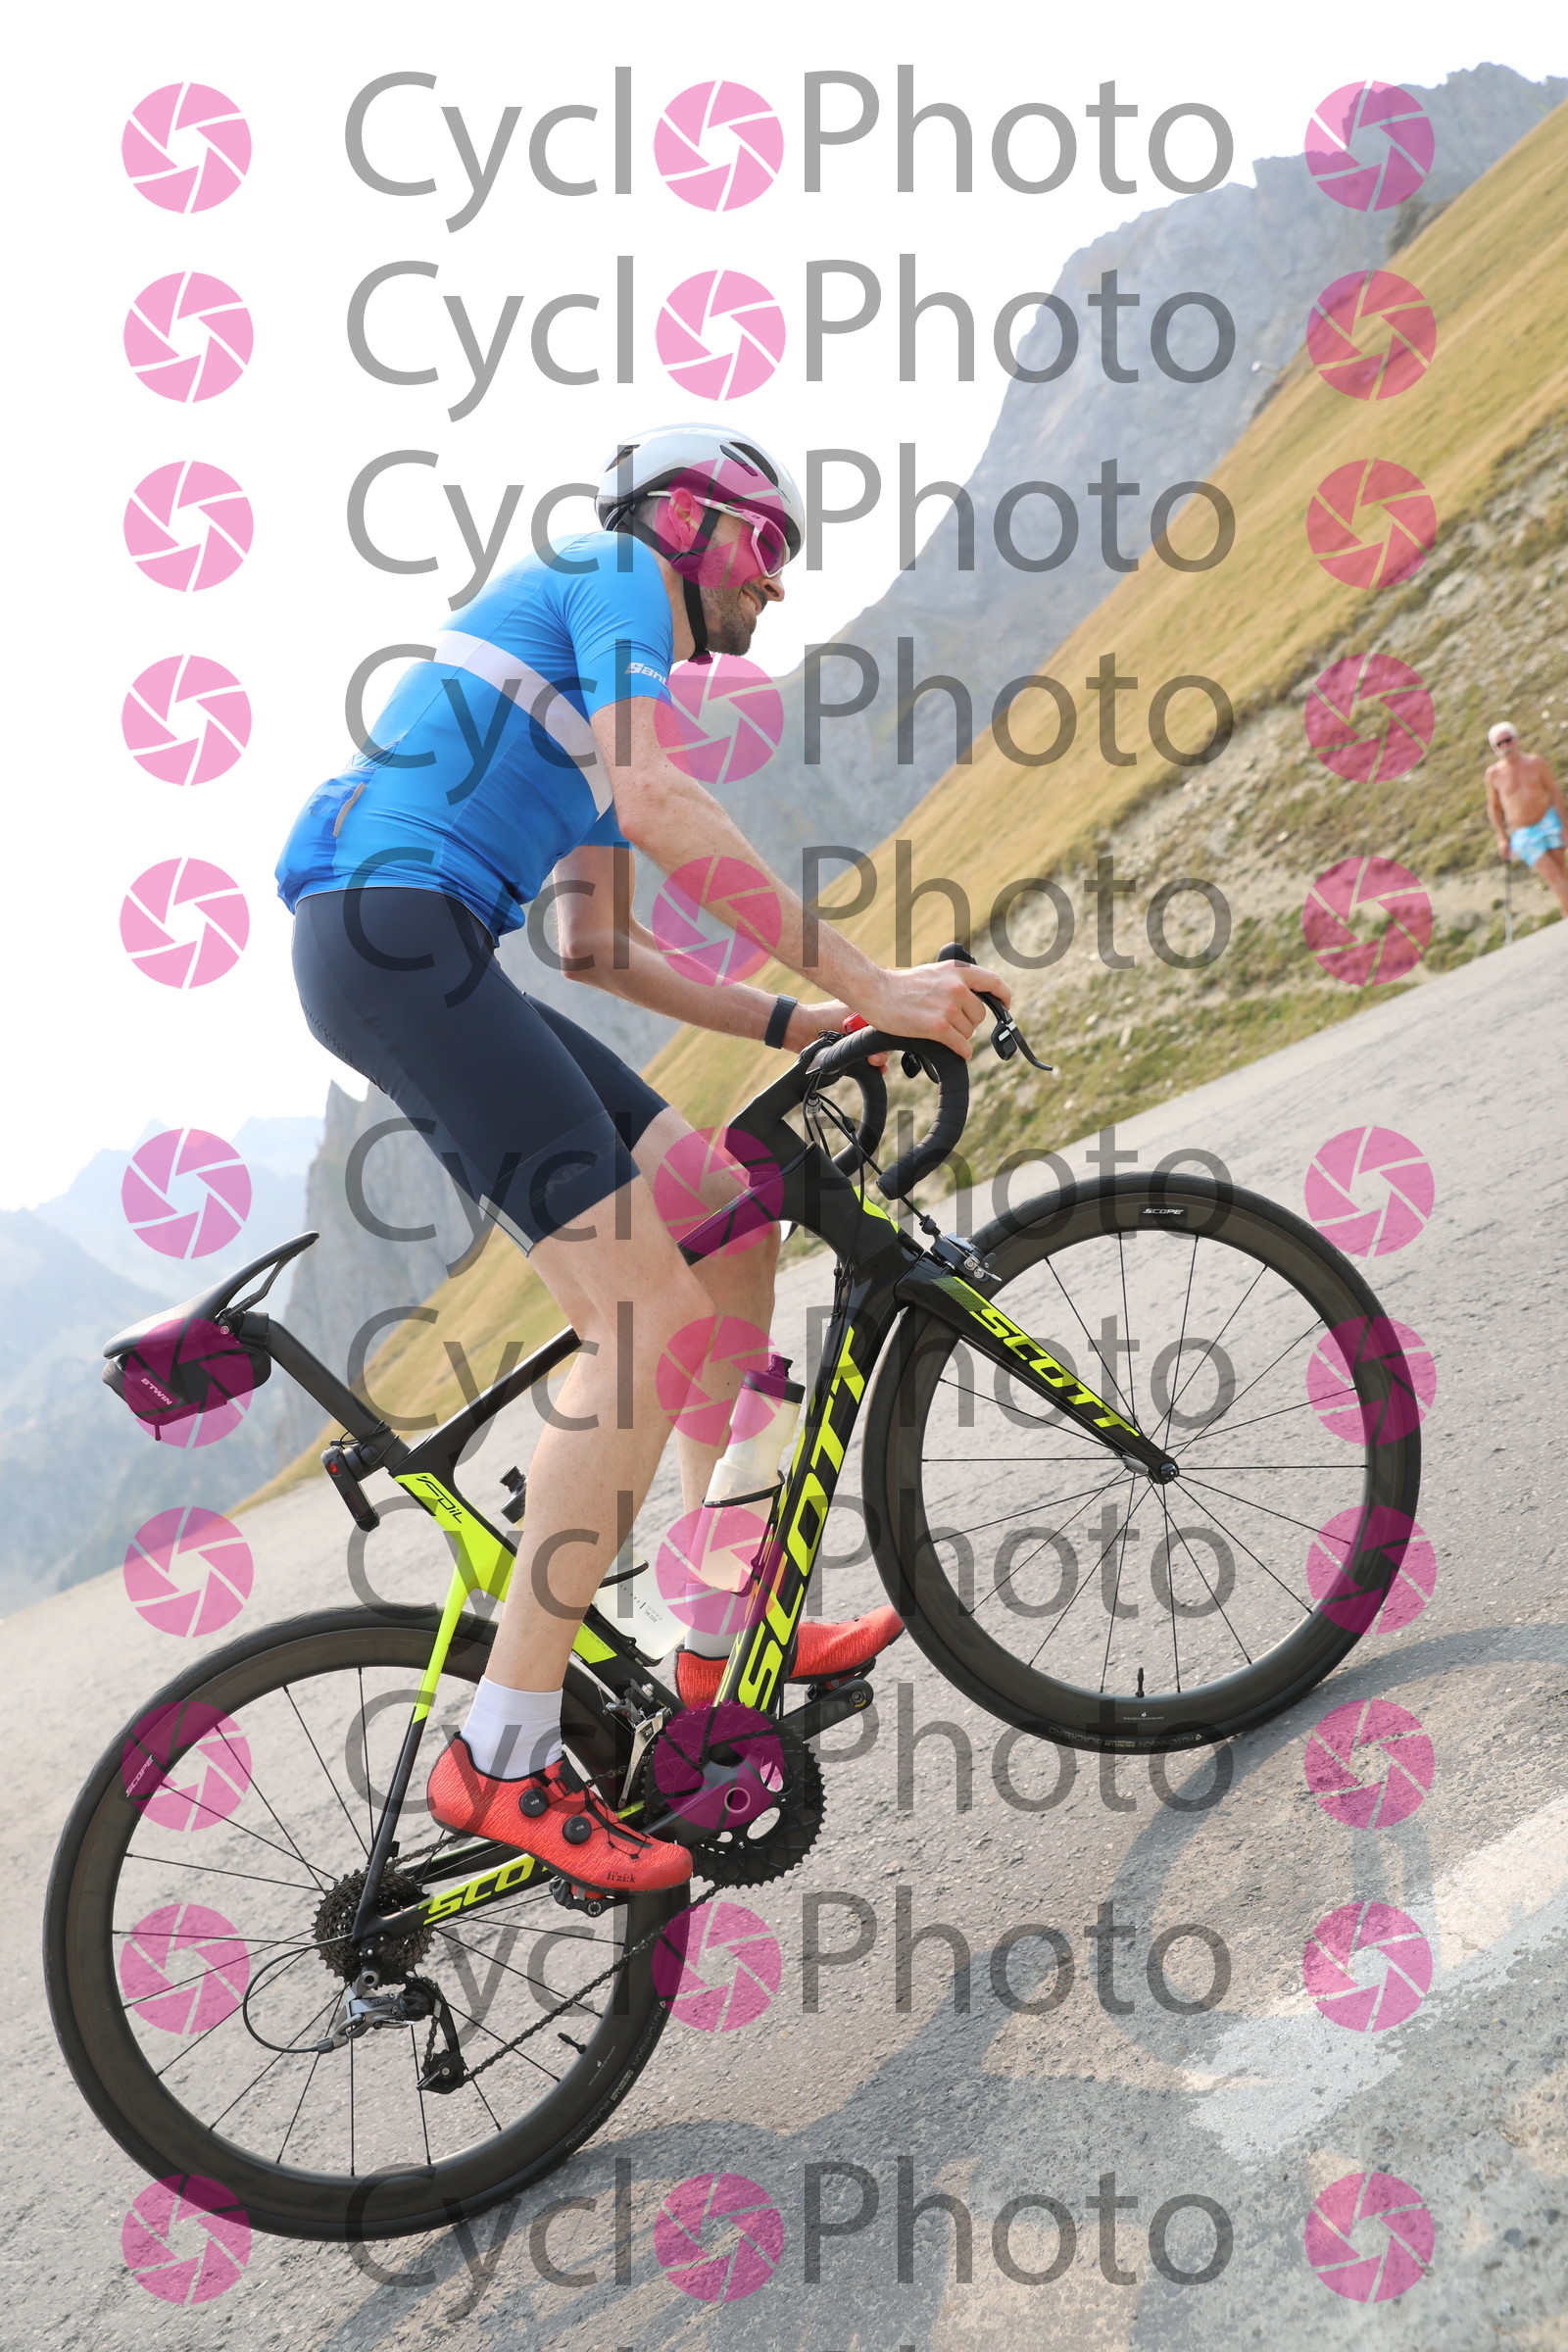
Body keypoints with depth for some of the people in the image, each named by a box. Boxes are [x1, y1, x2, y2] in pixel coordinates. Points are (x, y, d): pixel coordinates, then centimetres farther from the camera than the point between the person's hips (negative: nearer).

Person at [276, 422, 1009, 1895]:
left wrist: (791, 1026, 19)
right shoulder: (615, 579, 3)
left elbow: (602, 951, 27)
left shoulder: (611, 686, 31)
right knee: (650, 1316, -18)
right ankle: (503, 1757, -15)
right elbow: (662, 807, -15)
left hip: (413, 960, 10)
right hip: (393, 929, -10)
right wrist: (864, 984, -17)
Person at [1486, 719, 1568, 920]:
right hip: (1523, 835, -2)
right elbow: (1494, 807, 7)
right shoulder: (1494, 774, -4)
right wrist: (1502, 838, 6)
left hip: (1548, 820, 2)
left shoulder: (1535, 762, -2)